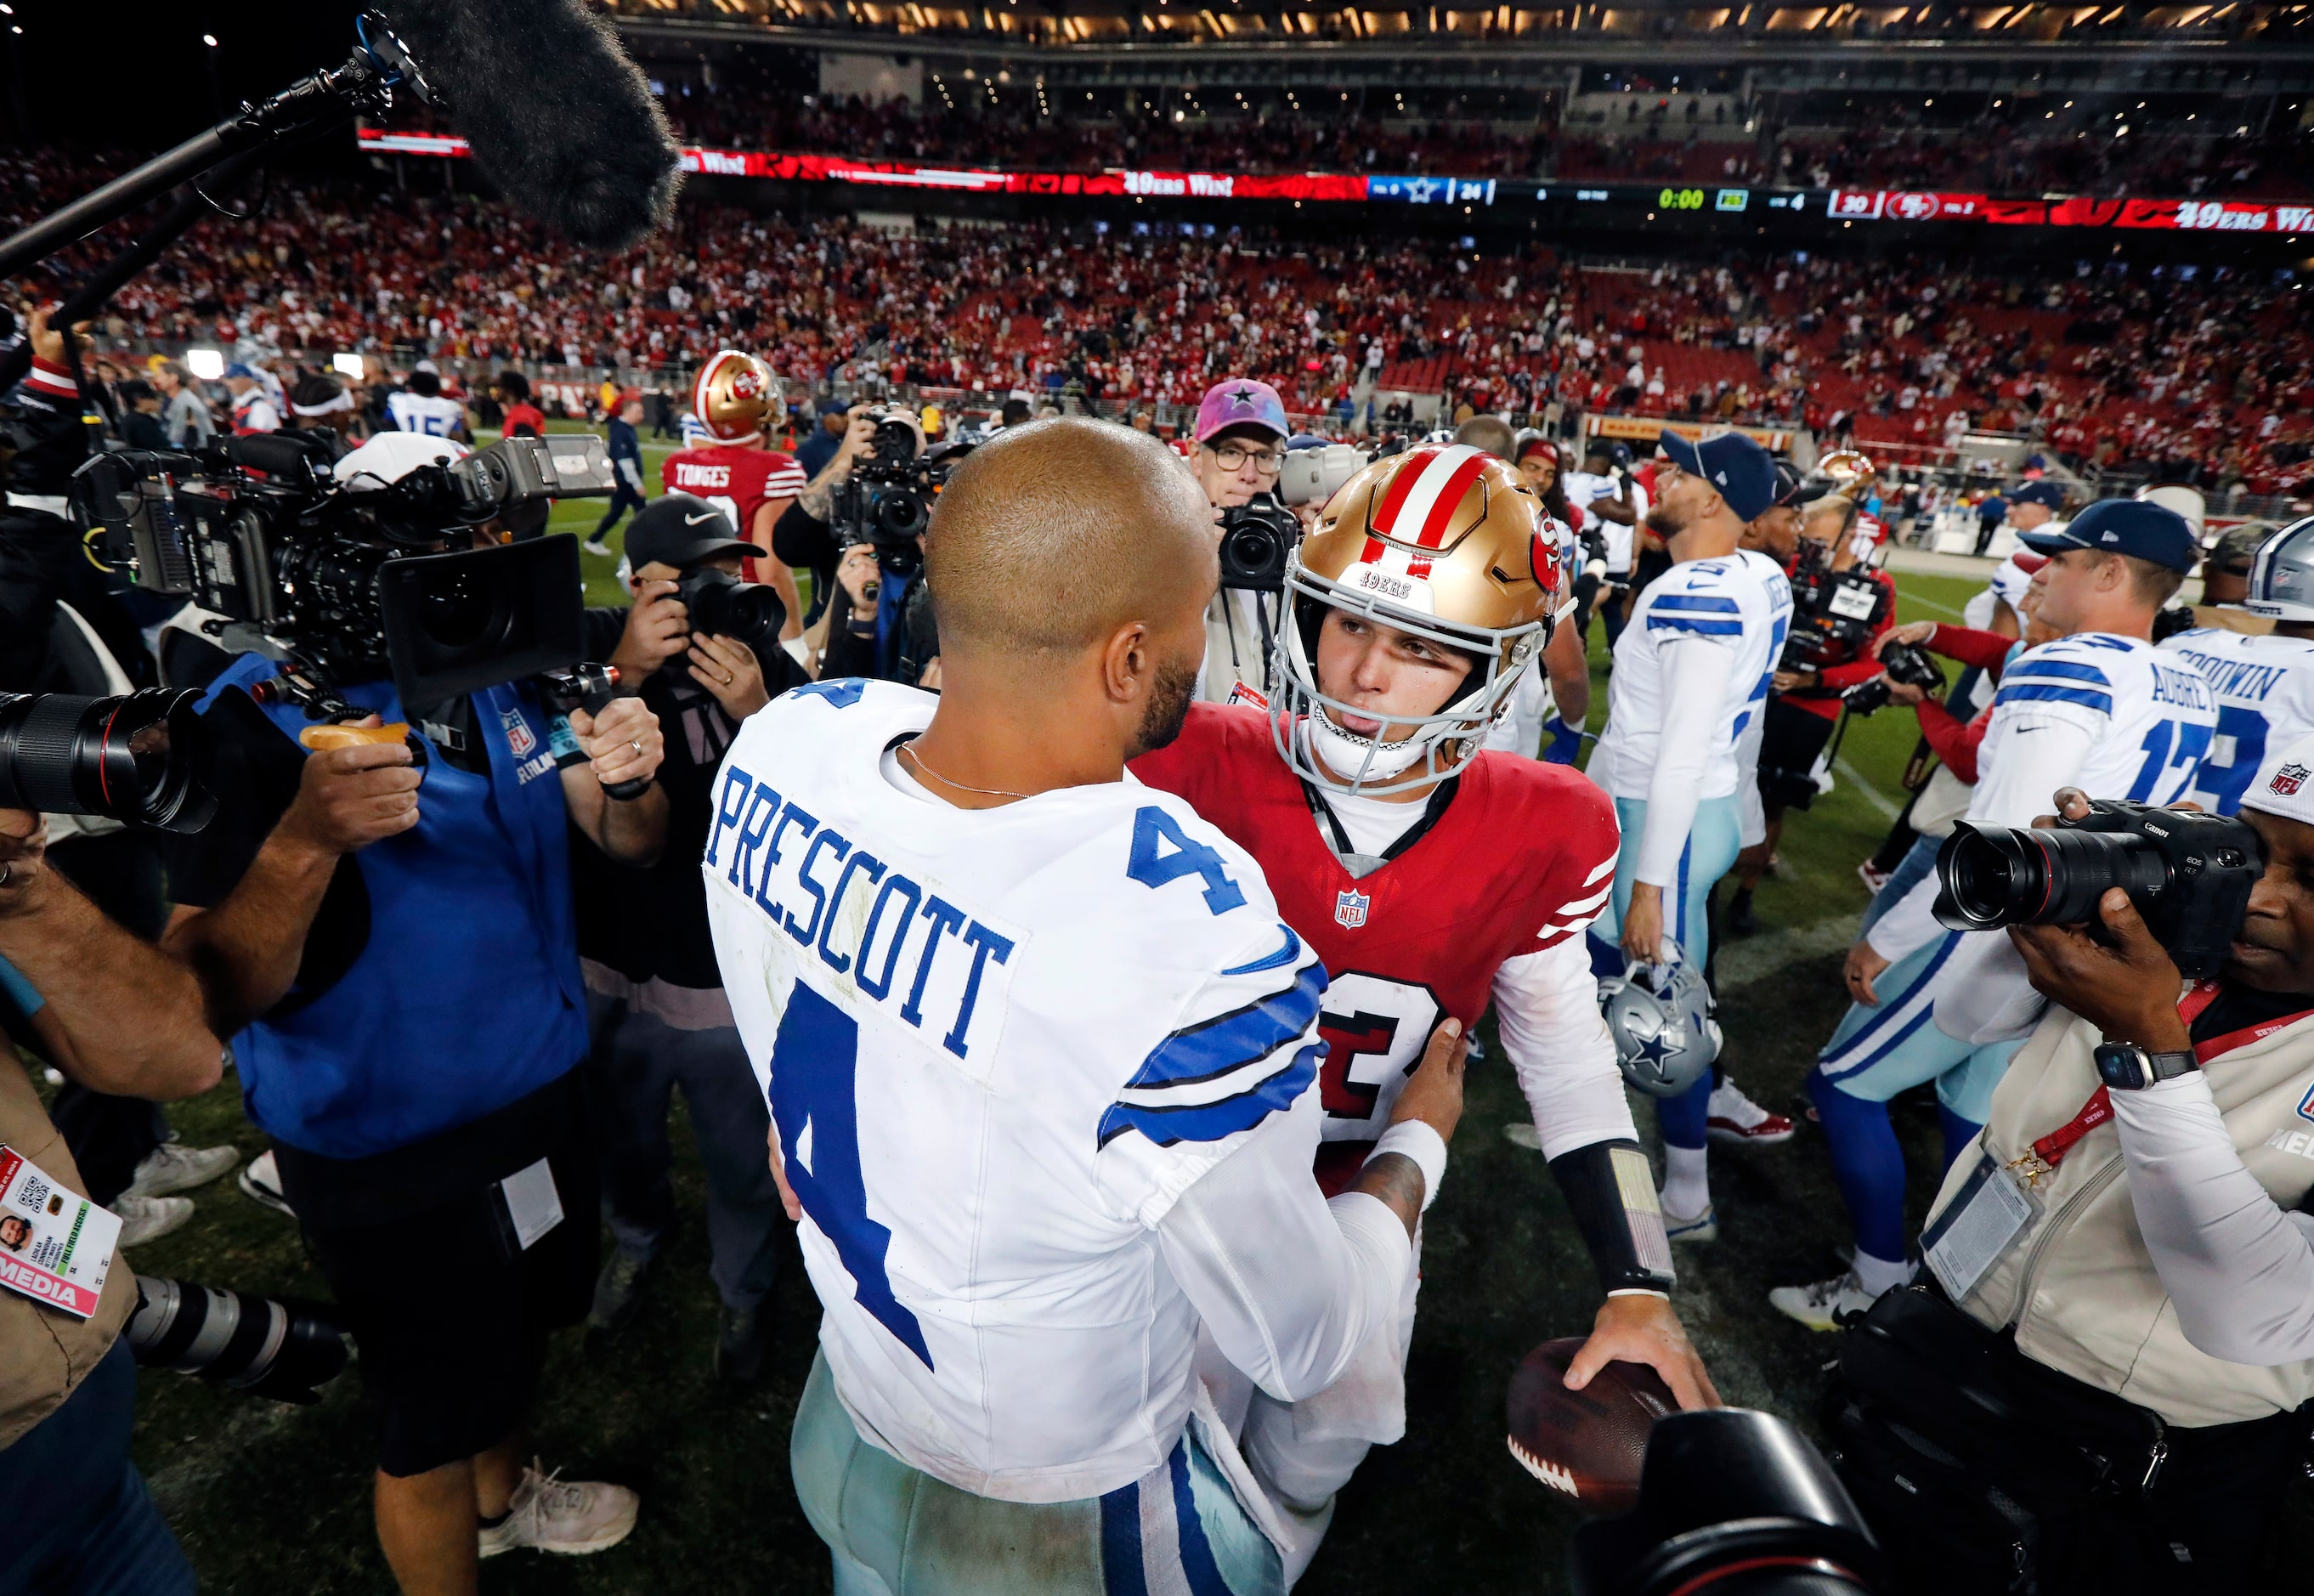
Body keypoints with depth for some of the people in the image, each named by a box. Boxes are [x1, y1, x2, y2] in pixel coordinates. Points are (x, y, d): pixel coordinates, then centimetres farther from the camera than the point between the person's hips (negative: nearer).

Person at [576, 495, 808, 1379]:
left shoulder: (768, 665, -11)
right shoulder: (592, 643, -8)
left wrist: (756, 714, -32)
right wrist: (623, 670, -32)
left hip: (729, 974, -2)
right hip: (610, 963, 2)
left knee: (741, 1161, 15)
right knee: (623, 1137, 28)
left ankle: (743, 1290, 44)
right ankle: (636, 1238, 60)